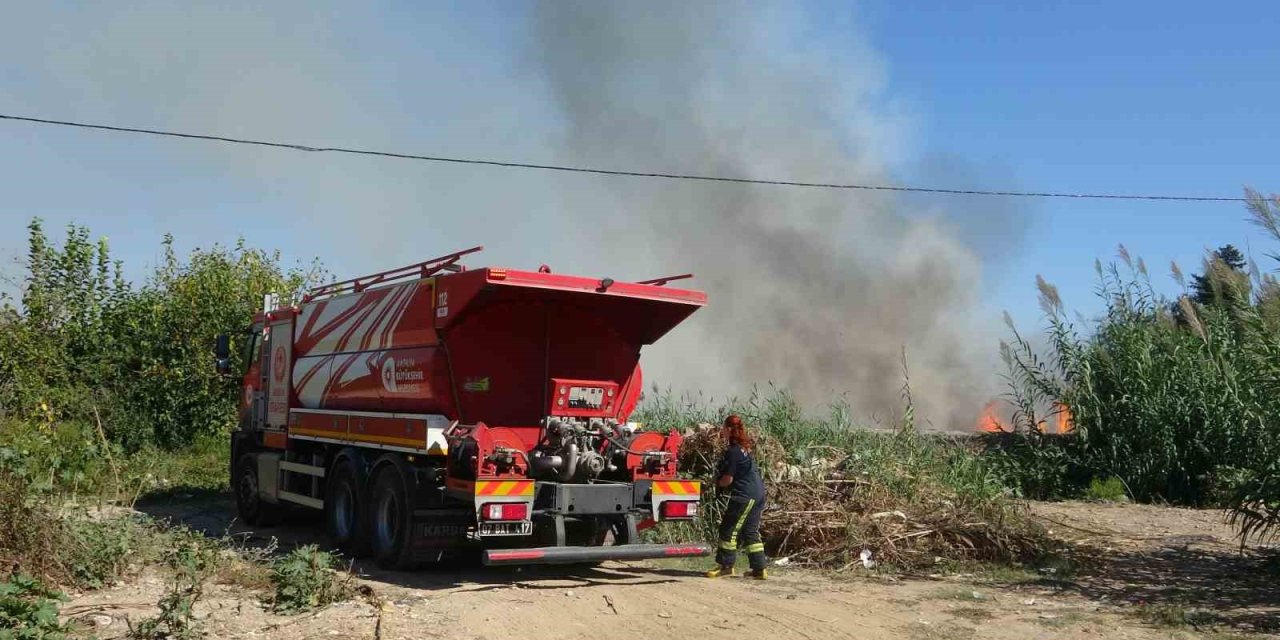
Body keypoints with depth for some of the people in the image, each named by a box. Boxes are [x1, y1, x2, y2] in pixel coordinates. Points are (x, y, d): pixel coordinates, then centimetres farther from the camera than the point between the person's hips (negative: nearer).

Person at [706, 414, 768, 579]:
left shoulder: (733, 451, -15)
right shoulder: (743, 448, 13)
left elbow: (727, 479, -14)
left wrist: (718, 482, 6)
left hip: (744, 495, -10)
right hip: (757, 493, 10)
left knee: (729, 529, -1)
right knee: (750, 532, 12)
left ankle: (725, 566, 5)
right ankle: (759, 569, 13)